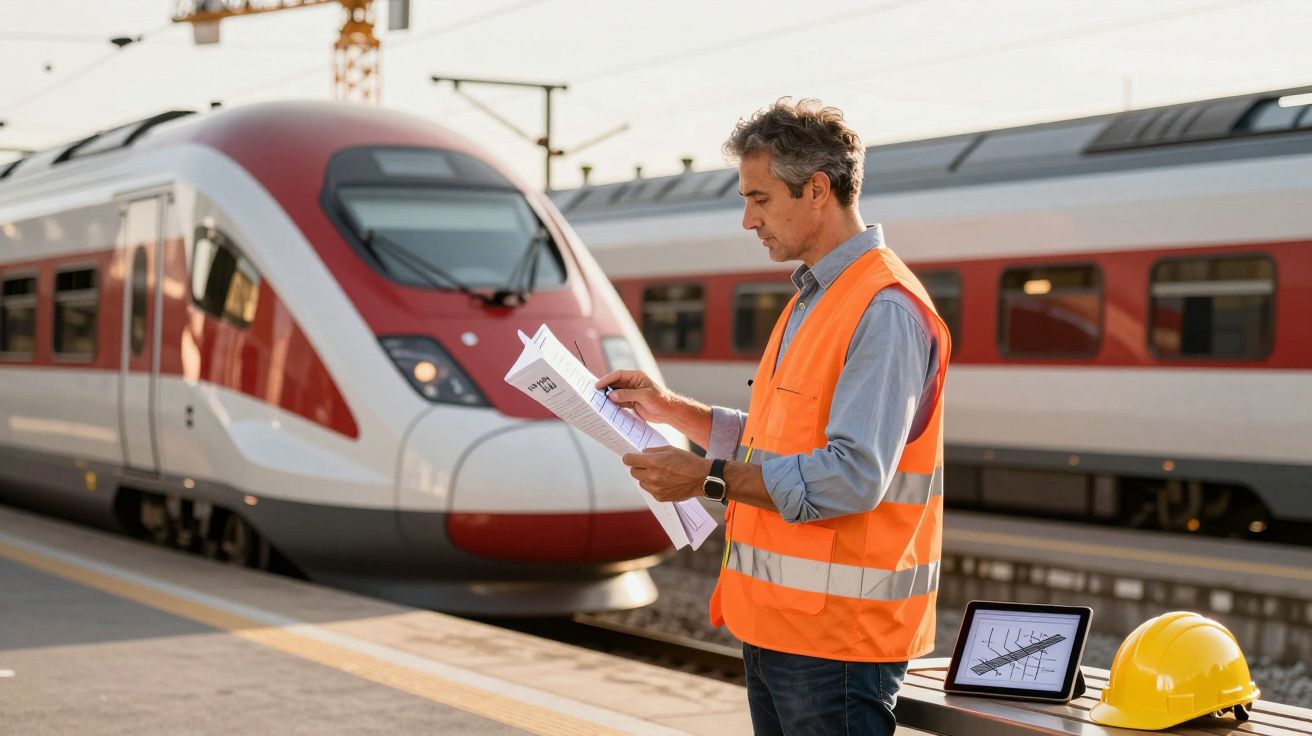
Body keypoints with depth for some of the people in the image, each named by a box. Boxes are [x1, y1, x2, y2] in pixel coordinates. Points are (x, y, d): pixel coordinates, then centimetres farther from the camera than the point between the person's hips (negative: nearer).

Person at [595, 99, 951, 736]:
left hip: (837, 635, -10)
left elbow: (852, 477, -25)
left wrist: (710, 478, -20)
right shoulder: (812, 301, 17)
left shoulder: (884, 310, -16)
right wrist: (674, 411, 15)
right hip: (775, 626, 10)